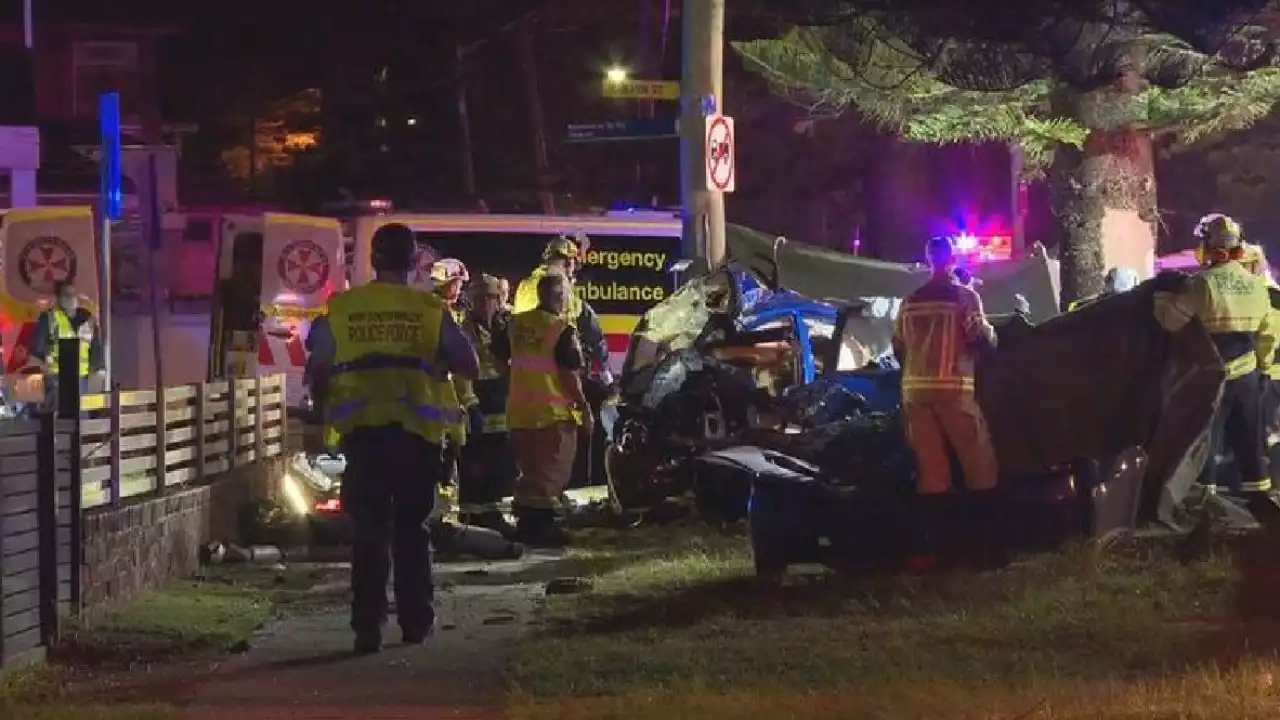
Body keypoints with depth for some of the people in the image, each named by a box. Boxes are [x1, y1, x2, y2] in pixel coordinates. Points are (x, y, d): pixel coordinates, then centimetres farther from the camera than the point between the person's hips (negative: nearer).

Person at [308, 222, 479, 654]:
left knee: (368, 530, 6)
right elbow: (469, 367, 2)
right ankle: (415, 620, 15)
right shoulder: (430, 311, -2)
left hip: (361, 431, 0)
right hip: (416, 432, 0)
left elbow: (320, 367, 5)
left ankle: (368, 625, -1)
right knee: (411, 528, 13)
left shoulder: (341, 309, 1)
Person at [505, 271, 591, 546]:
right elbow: (570, 376, -16)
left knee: (530, 470, 17)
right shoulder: (562, 330, -15)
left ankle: (526, 523, 22)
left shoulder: (517, 324, 5)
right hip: (554, 413, -7)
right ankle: (544, 524, -1)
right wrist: (584, 408, -8)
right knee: (552, 472, 0)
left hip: (519, 411, 7)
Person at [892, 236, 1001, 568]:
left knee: (930, 469, 6)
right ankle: (985, 543, -4)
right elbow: (981, 338, -8)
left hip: (915, 389, 5)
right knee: (980, 463, 1)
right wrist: (991, 332, 14)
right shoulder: (964, 296, -2)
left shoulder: (910, 302, 13)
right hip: (952, 387, -5)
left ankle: (935, 546, 5)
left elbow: (898, 348, 17)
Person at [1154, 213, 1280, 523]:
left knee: (1206, 440, 3)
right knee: (1250, 439, 13)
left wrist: (1162, 293, 4)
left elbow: (1171, 321, -13)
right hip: (1248, 375, 5)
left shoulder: (1203, 282, -16)